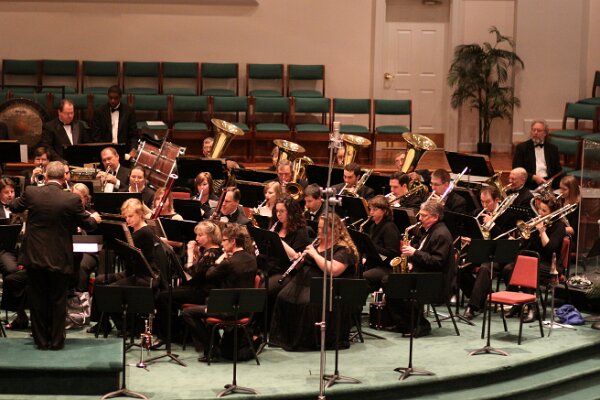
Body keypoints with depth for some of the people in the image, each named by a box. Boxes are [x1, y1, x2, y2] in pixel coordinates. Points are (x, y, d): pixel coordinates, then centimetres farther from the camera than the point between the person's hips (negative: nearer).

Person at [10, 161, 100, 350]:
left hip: (34, 256, 1)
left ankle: (41, 340, 17)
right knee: (58, 300, 12)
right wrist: (94, 218, 23)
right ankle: (56, 341, 15)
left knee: (38, 299, 12)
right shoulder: (72, 199, -13)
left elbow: (14, 207, 11)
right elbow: (87, 224, 1)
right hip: (58, 258, -1)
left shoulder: (31, 193, -9)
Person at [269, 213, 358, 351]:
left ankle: (307, 341, -21)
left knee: (308, 303, -33)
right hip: (304, 283, 7)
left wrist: (314, 254, -16)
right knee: (283, 297, -16)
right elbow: (304, 266, 24)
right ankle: (284, 337, -10)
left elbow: (333, 270, -23)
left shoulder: (344, 249, -7)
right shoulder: (317, 244, 18)